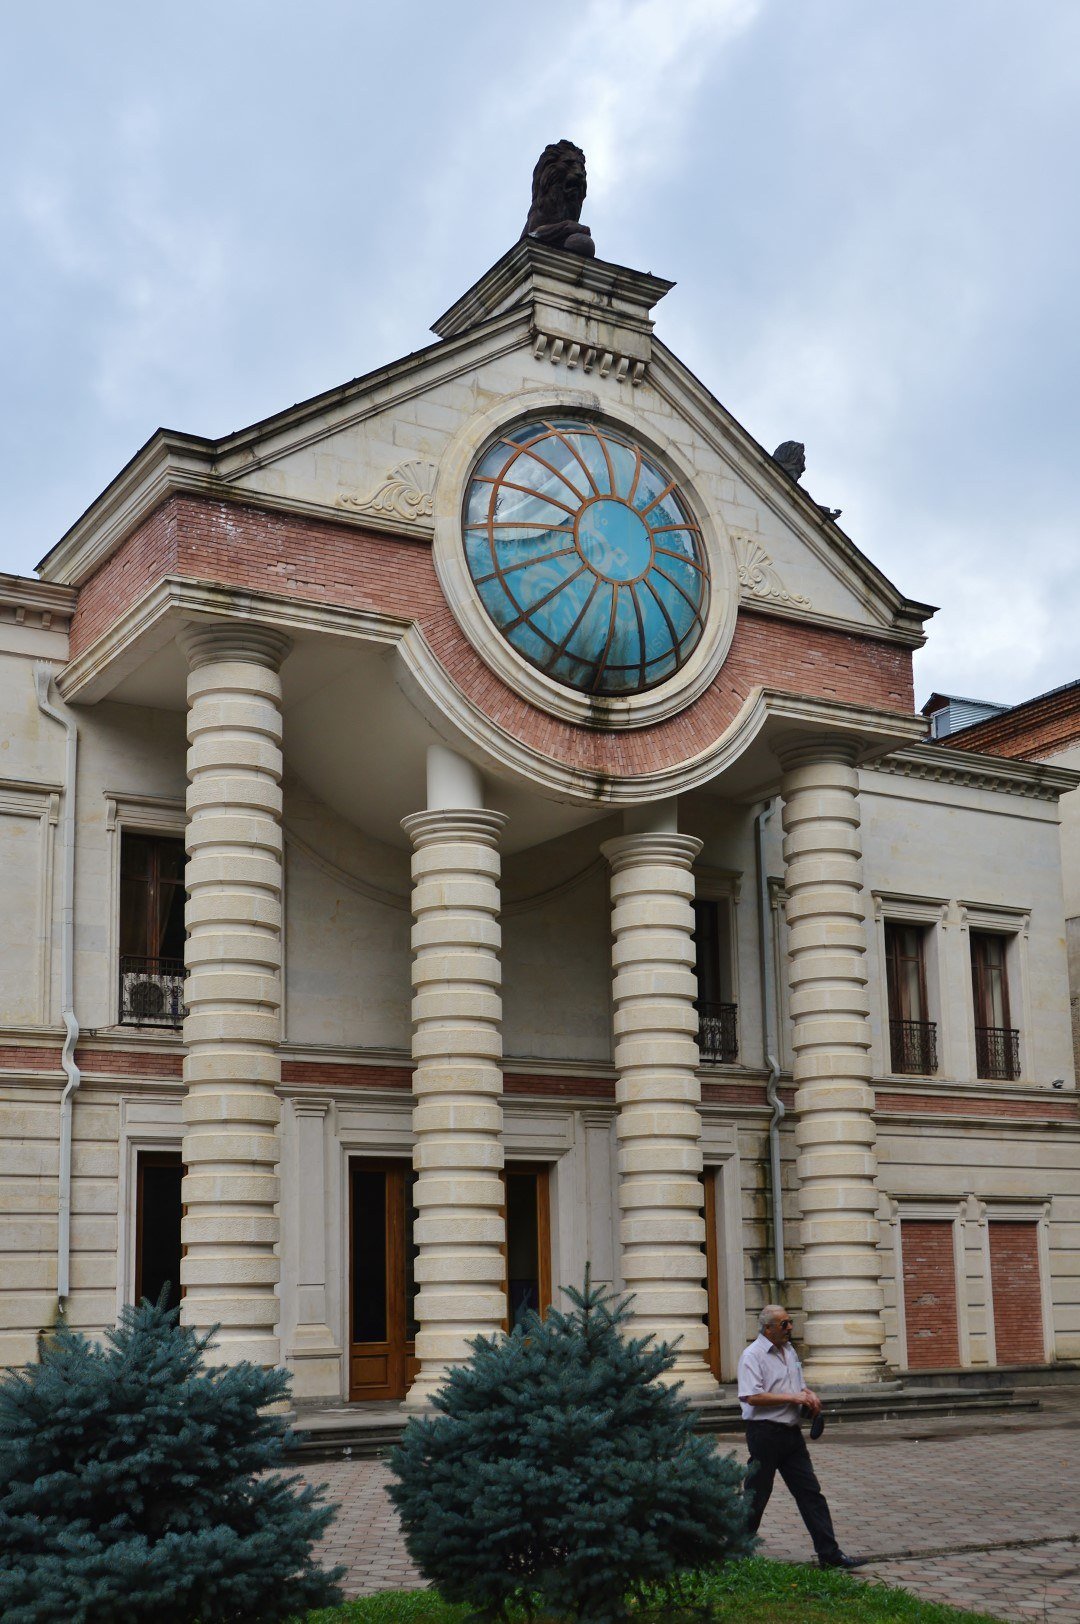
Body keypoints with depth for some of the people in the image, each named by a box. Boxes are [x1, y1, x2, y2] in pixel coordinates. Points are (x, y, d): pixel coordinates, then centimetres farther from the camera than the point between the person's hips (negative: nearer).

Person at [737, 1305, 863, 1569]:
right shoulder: (752, 1355, -12)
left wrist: (809, 1396, 3)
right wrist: (793, 1398, -19)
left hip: (792, 1432, 8)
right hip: (765, 1433, -8)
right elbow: (752, 1397, -22)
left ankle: (829, 1553, 6)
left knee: (810, 1492, 5)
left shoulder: (789, 1350, 14)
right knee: (756, 1496, 1)